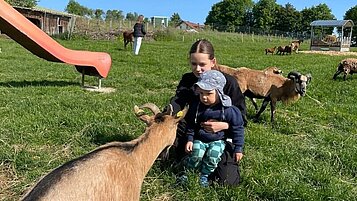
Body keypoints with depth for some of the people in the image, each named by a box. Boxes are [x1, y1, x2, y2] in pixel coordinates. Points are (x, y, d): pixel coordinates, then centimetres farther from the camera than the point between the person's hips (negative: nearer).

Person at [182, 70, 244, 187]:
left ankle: (204, 175, -1)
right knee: (196, 153, -23)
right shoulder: (196, 106, -7)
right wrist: (189, 139, -2)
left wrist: (238, 149, -6)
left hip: (218, 140, -2)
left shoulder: (228, 110, -17)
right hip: (199, 139, 2)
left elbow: (237, 129, -8)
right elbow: (191, 125, 6)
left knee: (213, 155, -26)